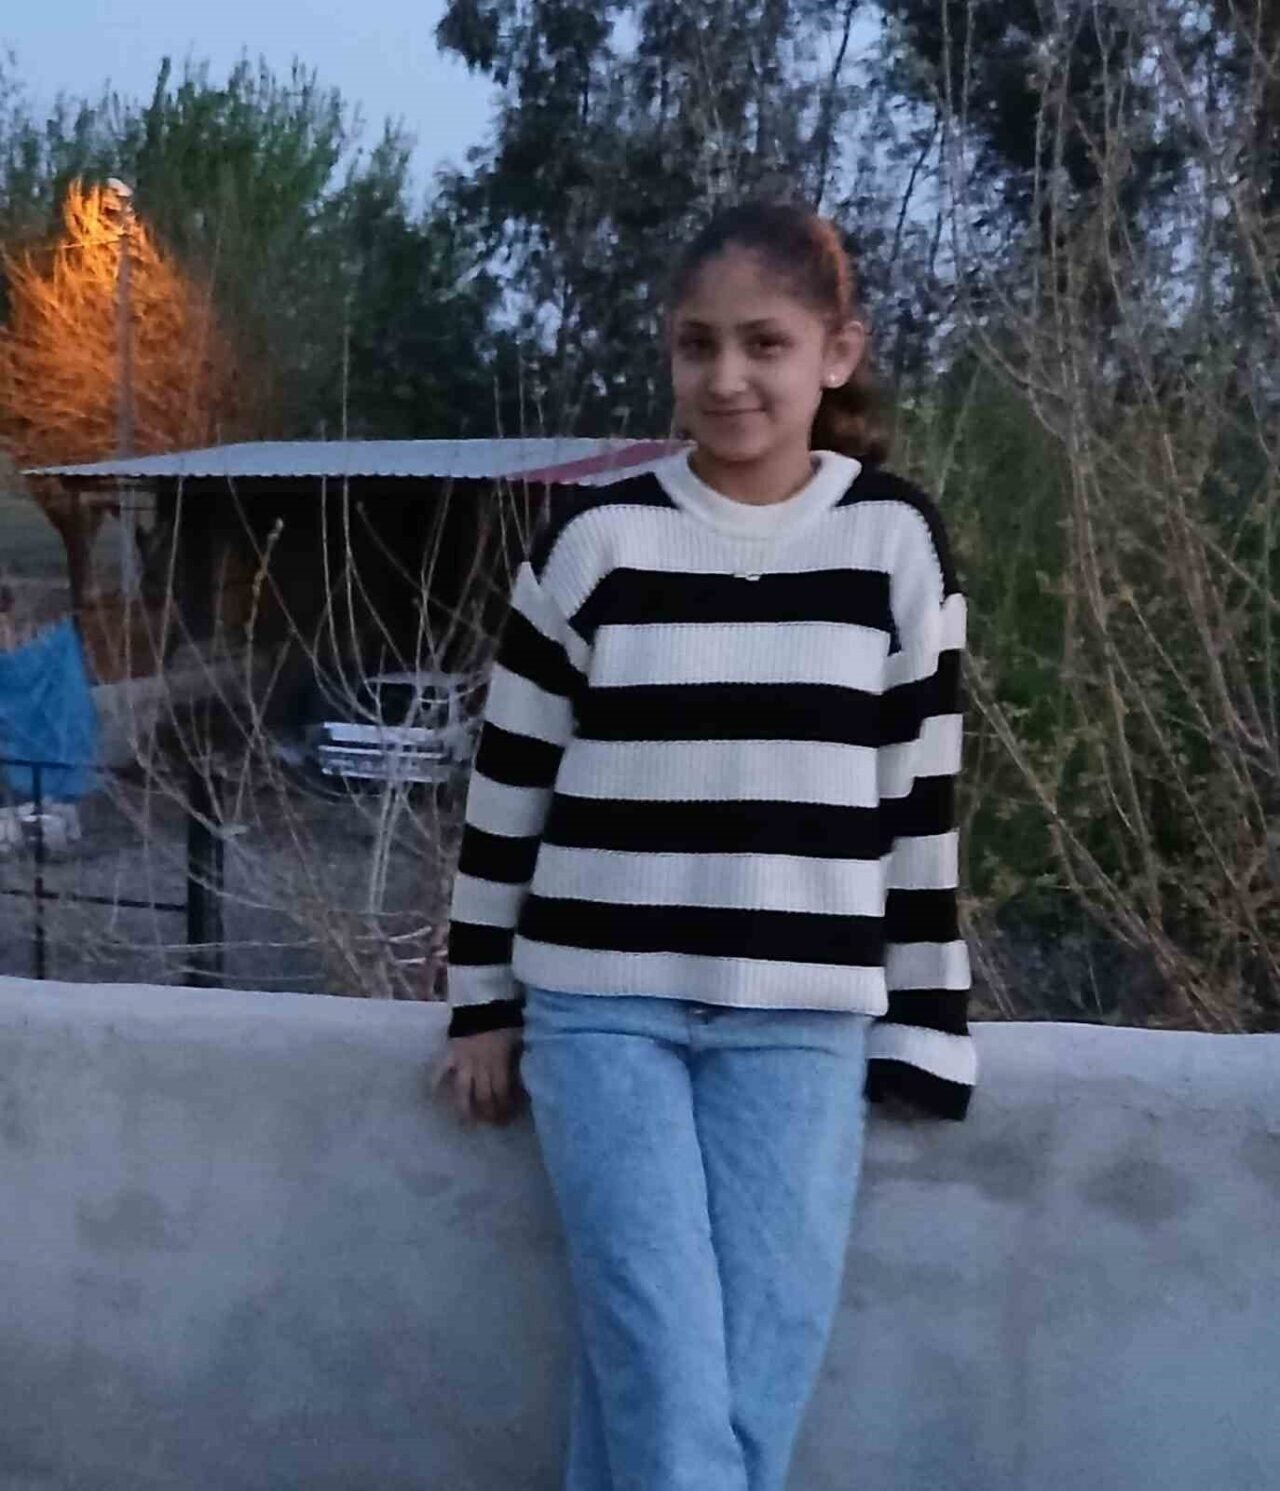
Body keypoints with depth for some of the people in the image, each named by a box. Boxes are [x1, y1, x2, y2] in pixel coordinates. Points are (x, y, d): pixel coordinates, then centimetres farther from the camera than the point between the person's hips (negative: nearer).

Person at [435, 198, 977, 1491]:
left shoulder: (897, 540, 1)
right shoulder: (592, 537, -1)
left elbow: (921, 801, 5)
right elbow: (510, 784, 6)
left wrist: (918, 1031, 5)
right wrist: (483, 1005, 7)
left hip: (801, 1019, 1)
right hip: (599, 1003, 0)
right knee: (663, 1383, -5)